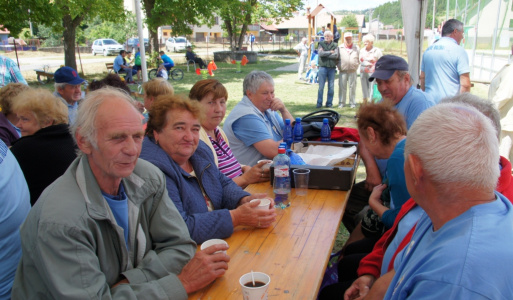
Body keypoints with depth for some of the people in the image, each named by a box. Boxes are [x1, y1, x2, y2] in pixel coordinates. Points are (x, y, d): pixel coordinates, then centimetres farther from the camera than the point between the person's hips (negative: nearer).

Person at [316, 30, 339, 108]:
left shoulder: (335, 45, 6)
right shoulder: (321, 44, 6)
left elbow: (336, 56, -9)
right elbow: (321, 53, -11)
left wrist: (325, 54, -10)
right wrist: (330, 52, -6)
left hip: (332, 68, 1)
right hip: (323, 67, -1)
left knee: (331, 87, 4)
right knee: (321, 86, -2)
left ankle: (329, 103, 13)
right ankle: (319, 103, 4)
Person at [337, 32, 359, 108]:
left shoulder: (356, 48, 10)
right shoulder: (340, 48, 7)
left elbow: (359, 59, 14)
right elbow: (336, 58, 11)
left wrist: (356, 65, 3)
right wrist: (339, 66, 2)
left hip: (352, 71, 1)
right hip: (343, 71, -1)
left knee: (352, 87, 2)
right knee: (342, 87, -1)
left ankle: (352, 103, 10)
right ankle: (341, 103, 8)